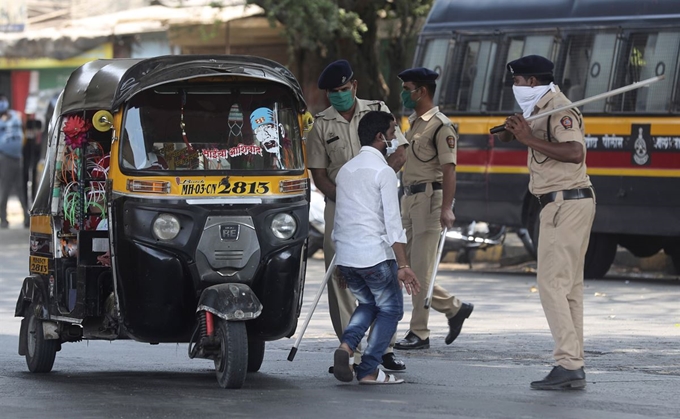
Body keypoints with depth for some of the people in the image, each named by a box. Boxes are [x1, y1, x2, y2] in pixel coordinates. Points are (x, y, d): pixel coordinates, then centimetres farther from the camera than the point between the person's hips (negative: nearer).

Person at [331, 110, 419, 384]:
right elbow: (392, 223, -13)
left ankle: (346, 346, -3)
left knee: (368, 303, 24)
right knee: (390, 309, 8)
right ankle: (369, 370, 2)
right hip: (374, 254, -7)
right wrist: (403, 266, -14)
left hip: (344, 255, 7)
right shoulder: (383, 172, -8)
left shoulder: (345, 169, 15)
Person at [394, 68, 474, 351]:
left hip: (430, 198, -9)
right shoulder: (412, 123, 18)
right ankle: (454, 308, 20)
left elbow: (449, 169, -17)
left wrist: (446, 208, -27)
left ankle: (419, 333, -3)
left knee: (420, 269, -8)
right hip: (409, 198, 9)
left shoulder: (440, 126, -10)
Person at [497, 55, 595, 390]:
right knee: (569, 287, 10)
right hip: (567, 204, 11)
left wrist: (529, 139, -26)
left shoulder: (558, 109, -14)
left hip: (566, 204, -11)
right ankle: (575, 368, 12)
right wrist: (512, 130, 3)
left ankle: (568, 364, -16)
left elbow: (575, 152, -28)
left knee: (552, 283, -12)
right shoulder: (540, 109, 17)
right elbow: (505, 136, 25)